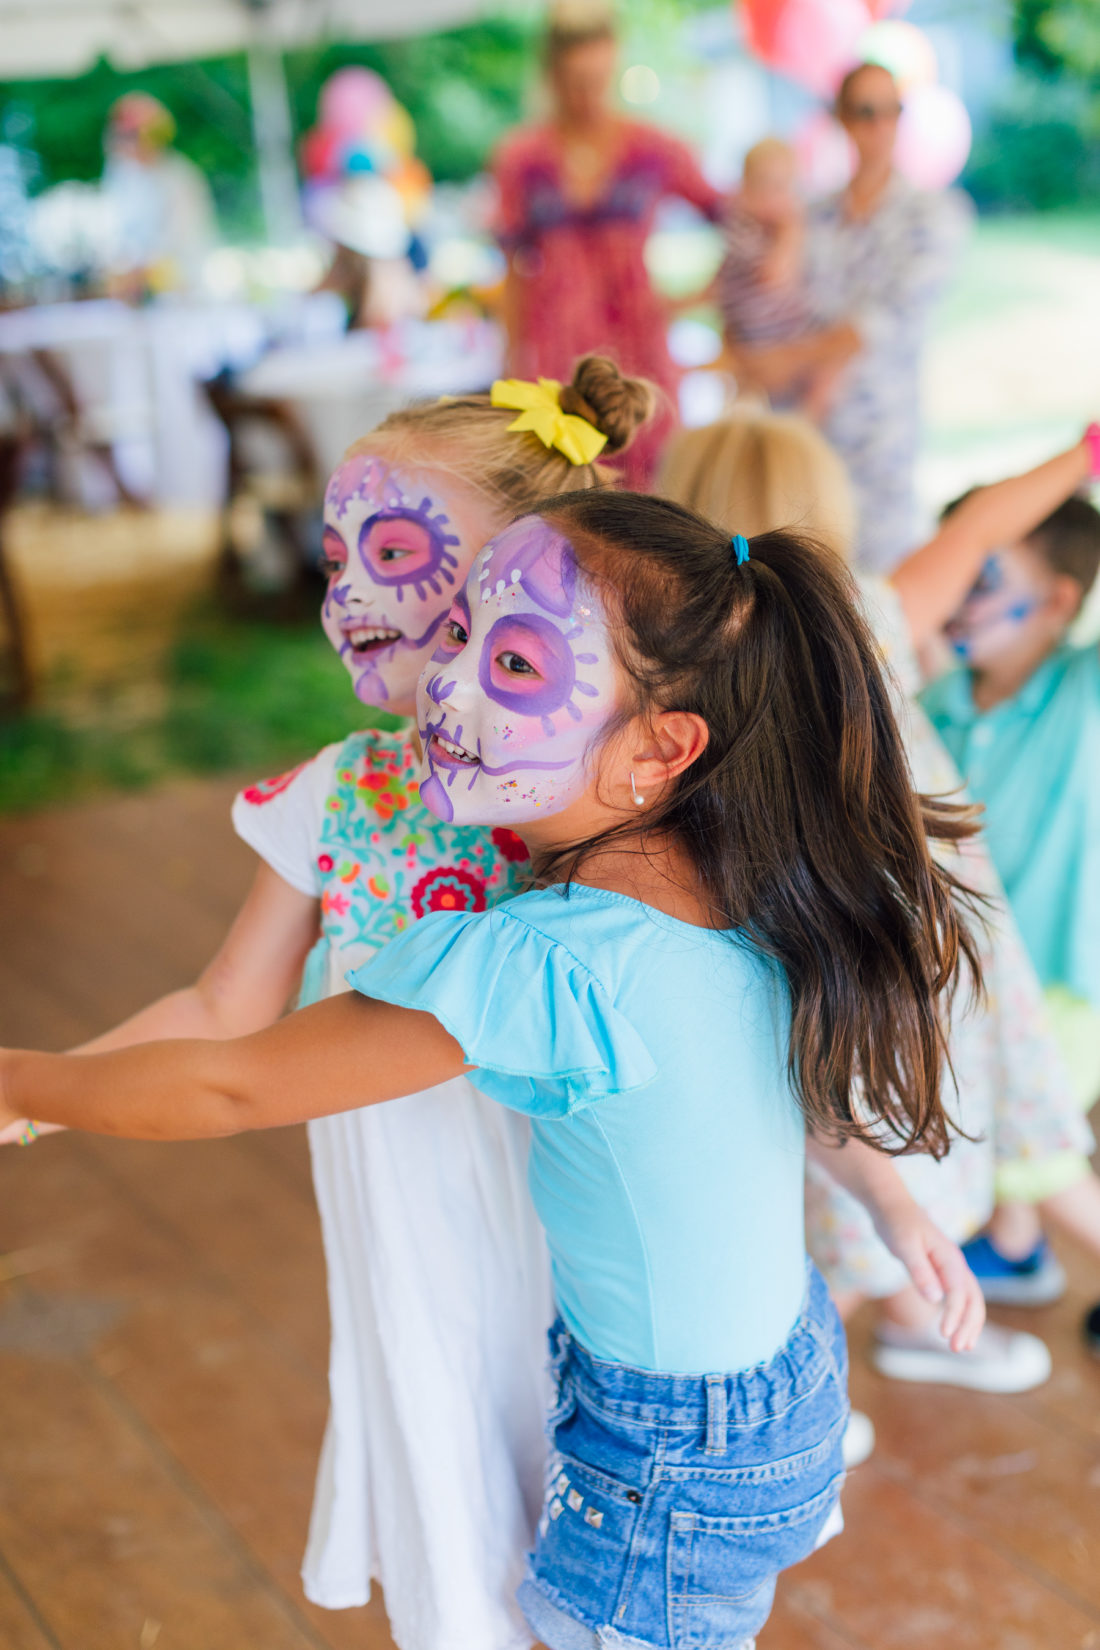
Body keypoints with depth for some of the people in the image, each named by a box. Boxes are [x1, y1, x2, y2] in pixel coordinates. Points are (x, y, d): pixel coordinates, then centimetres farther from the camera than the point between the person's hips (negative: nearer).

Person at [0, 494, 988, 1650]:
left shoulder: (539, 966, -35)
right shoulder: (747, 889, -12)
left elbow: (228, 1088, -23)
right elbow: (826, 1073, 8)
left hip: (679, 1464, -7)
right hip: (794, 1371, 7)